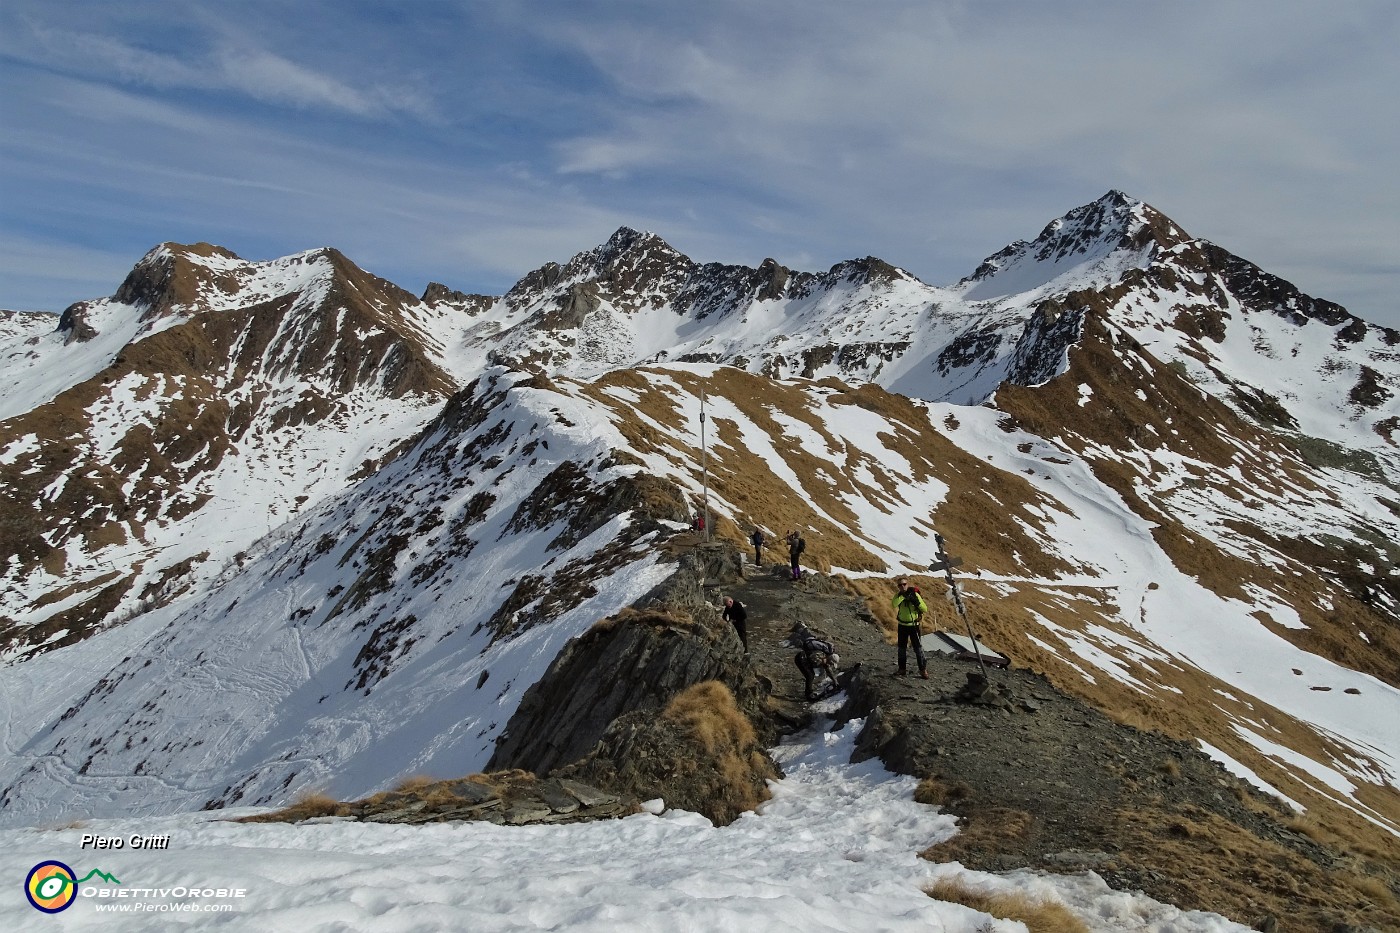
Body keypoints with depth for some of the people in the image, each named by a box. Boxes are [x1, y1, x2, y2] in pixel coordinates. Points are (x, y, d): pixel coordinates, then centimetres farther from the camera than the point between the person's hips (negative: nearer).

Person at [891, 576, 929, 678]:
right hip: (902, 625, 3)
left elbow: (925, 609, -12)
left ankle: (923, 670, 6)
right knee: (901, 648, 11)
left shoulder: (915, 595, -11)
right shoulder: (898, 595, -4)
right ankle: (901, 669, 22)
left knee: (918, 648, -3)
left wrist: (916, 602, -27)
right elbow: (894, 604, -26)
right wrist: (903, 596, -35)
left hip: (914, 625, -3)